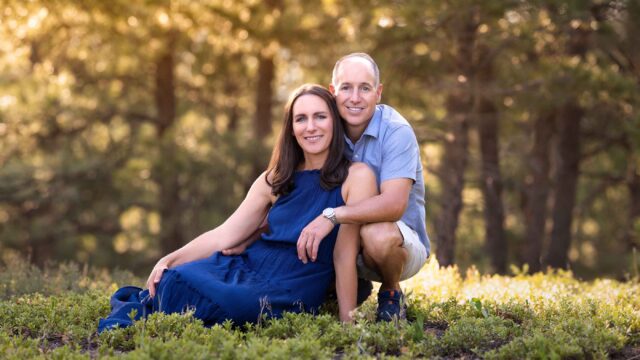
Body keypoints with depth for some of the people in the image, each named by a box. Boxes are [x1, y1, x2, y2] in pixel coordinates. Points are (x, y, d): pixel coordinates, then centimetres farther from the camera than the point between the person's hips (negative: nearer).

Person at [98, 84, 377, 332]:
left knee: (179, 288, -27)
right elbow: (226, 234, 9)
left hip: (286, 293, -5)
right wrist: (171, 259, -5)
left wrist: (346, 324, -9)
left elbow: (345, 254, -8)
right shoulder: (276, 180, 13)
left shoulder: (356, 176, -4)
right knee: (169, 279, -27)